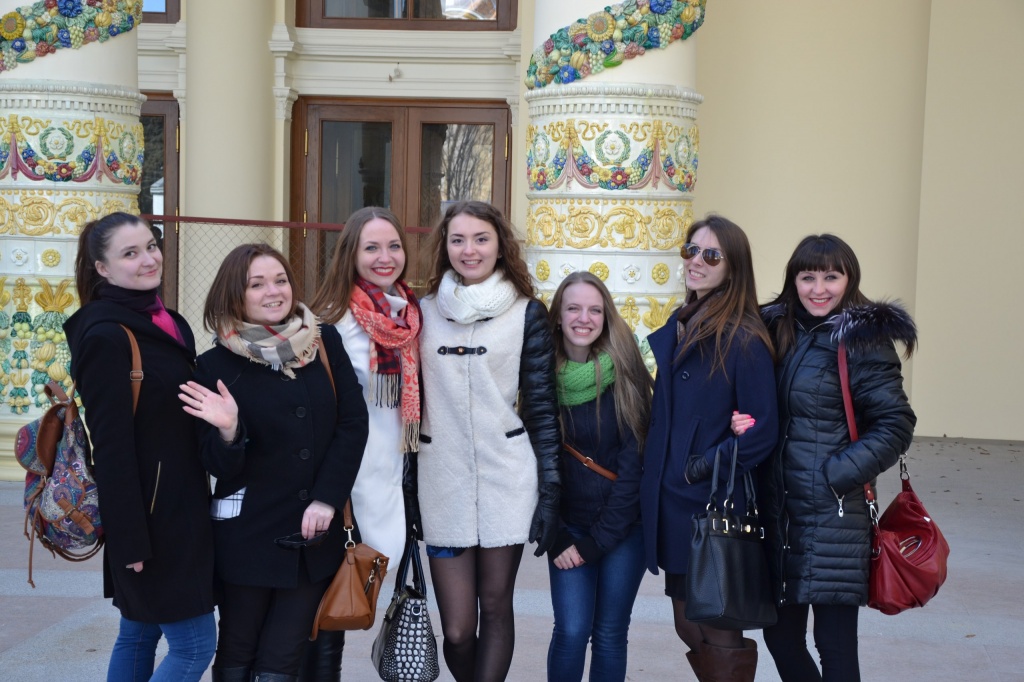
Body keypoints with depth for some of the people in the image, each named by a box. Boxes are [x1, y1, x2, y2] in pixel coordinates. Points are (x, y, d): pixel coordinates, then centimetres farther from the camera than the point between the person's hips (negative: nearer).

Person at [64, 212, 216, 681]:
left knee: (139, 633, 16)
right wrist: (131, 537, -20)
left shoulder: (170, 324, 10)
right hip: (146, 517, -9)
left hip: (181, 508, 9)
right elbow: (111, 444, -19)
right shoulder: (105, 336, -17)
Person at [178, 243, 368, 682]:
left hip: (317, 530, 2)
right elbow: (220, 466, -6)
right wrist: (228, 430, -27)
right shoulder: (216, 365, -5)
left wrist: (327, 499, -9)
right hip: (250, 534, -2)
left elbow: (353, 423, 0)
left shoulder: (325, 342, 2)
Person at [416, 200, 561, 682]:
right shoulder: (424, 311, 8)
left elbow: (542, 406, 1)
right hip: (442, 484, 2)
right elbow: (412, 401, 12)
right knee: (456, 630, 0)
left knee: (495, 608, 6)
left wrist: (550, 491, -4)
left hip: (508, 480, -1)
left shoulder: (527, 313, 2)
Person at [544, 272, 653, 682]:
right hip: (568, 526, 1)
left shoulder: (623, 374, -10)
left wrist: (599, 539, -11)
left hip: (623, 527, -1)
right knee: (571, 631, -7)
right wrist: (554, 537, -6)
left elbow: (634, 462, -10)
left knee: (610, 634, 4)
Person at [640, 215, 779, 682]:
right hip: (672, 504, 8)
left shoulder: (743, 340, -14)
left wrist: (702, 467, -14)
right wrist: (659, 475, 9)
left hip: (714, 508, -7)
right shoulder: (678, 327, 9)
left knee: (717, 634, 3)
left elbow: (761, 431, -16)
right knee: (688, 626, 16)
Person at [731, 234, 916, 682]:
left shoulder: (862, 340, -8)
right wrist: (744, 425, -5)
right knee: (780, 635, 13)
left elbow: (895, 426, -10)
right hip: (779, 510, 6)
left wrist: (838, 474, -15)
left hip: (833, 516, -6)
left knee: (834, 643, 0)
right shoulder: (776, 329, 9)